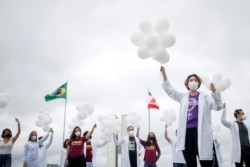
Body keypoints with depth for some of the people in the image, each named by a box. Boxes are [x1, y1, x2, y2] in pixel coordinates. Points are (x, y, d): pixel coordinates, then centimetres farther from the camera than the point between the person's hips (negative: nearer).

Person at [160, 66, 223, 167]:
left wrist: (215, 92, -17)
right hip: (187, 132, 3)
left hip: (201, 132, -2)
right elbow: (169, 90, 17)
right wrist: (164, 73, 9)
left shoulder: (205, 97, 12)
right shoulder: (183, 96, 19)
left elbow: (217, 107, 1)